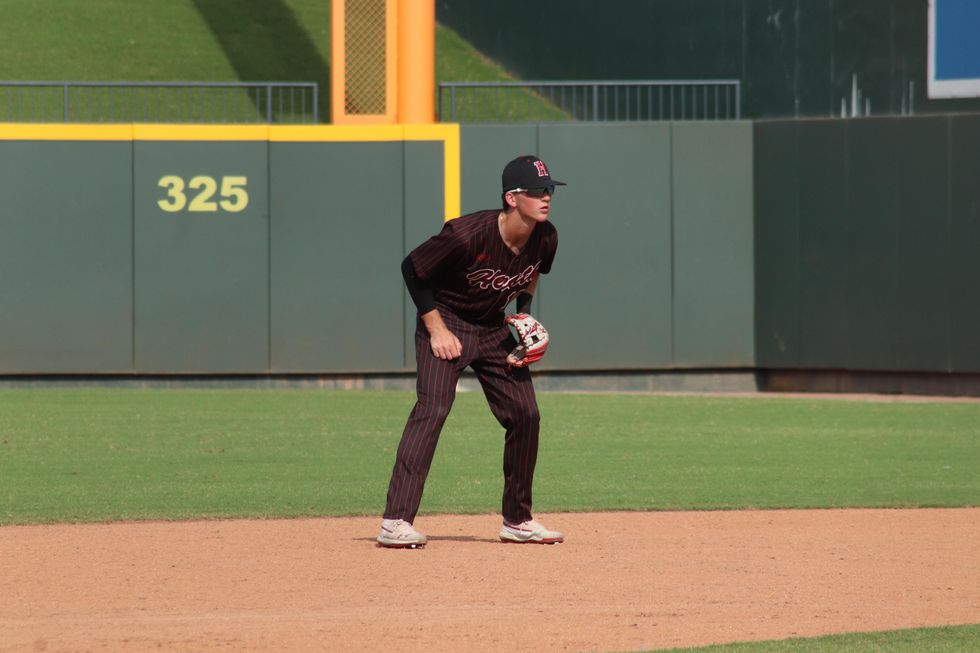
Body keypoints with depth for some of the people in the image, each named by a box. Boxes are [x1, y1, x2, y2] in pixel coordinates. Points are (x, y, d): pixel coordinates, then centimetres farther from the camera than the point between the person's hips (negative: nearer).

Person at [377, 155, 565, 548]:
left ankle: (517, 520, 18)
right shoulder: (468, 235, -29)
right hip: (446, 324, -7)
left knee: (525, 414, 2)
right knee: (432, 409, -22)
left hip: (494, 330, 7)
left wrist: (524, 317, 0)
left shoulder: (546, 239, -10)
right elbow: (412, 269, -17)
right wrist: (436, 329, -18)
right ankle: (396, 522, -27)